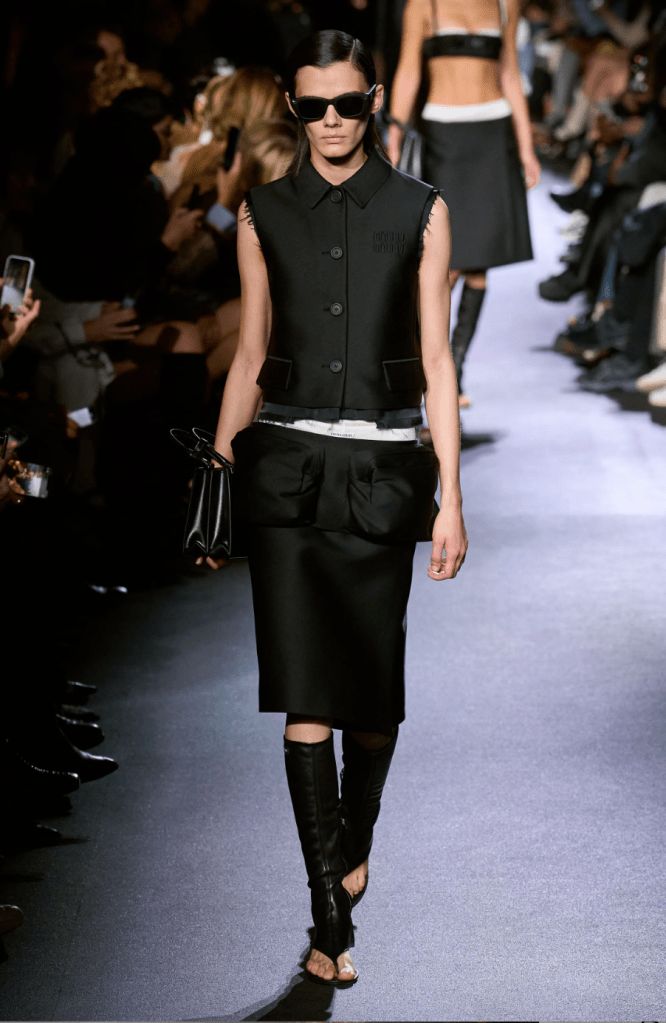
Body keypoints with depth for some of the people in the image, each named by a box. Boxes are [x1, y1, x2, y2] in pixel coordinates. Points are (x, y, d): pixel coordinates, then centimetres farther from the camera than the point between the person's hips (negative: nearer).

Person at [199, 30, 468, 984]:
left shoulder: (419, 213, 3)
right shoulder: (264, 214, 6)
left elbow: (436, 362, 2)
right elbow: (250, 356, 11)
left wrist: (450, 496, -2)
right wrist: (216, 475, 10)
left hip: (382, 468, 0)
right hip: (285, 466, 0)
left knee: (373, 689, 7)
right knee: (306, 695, -7)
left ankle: (354, 841, 38)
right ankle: (331, 919, -3)